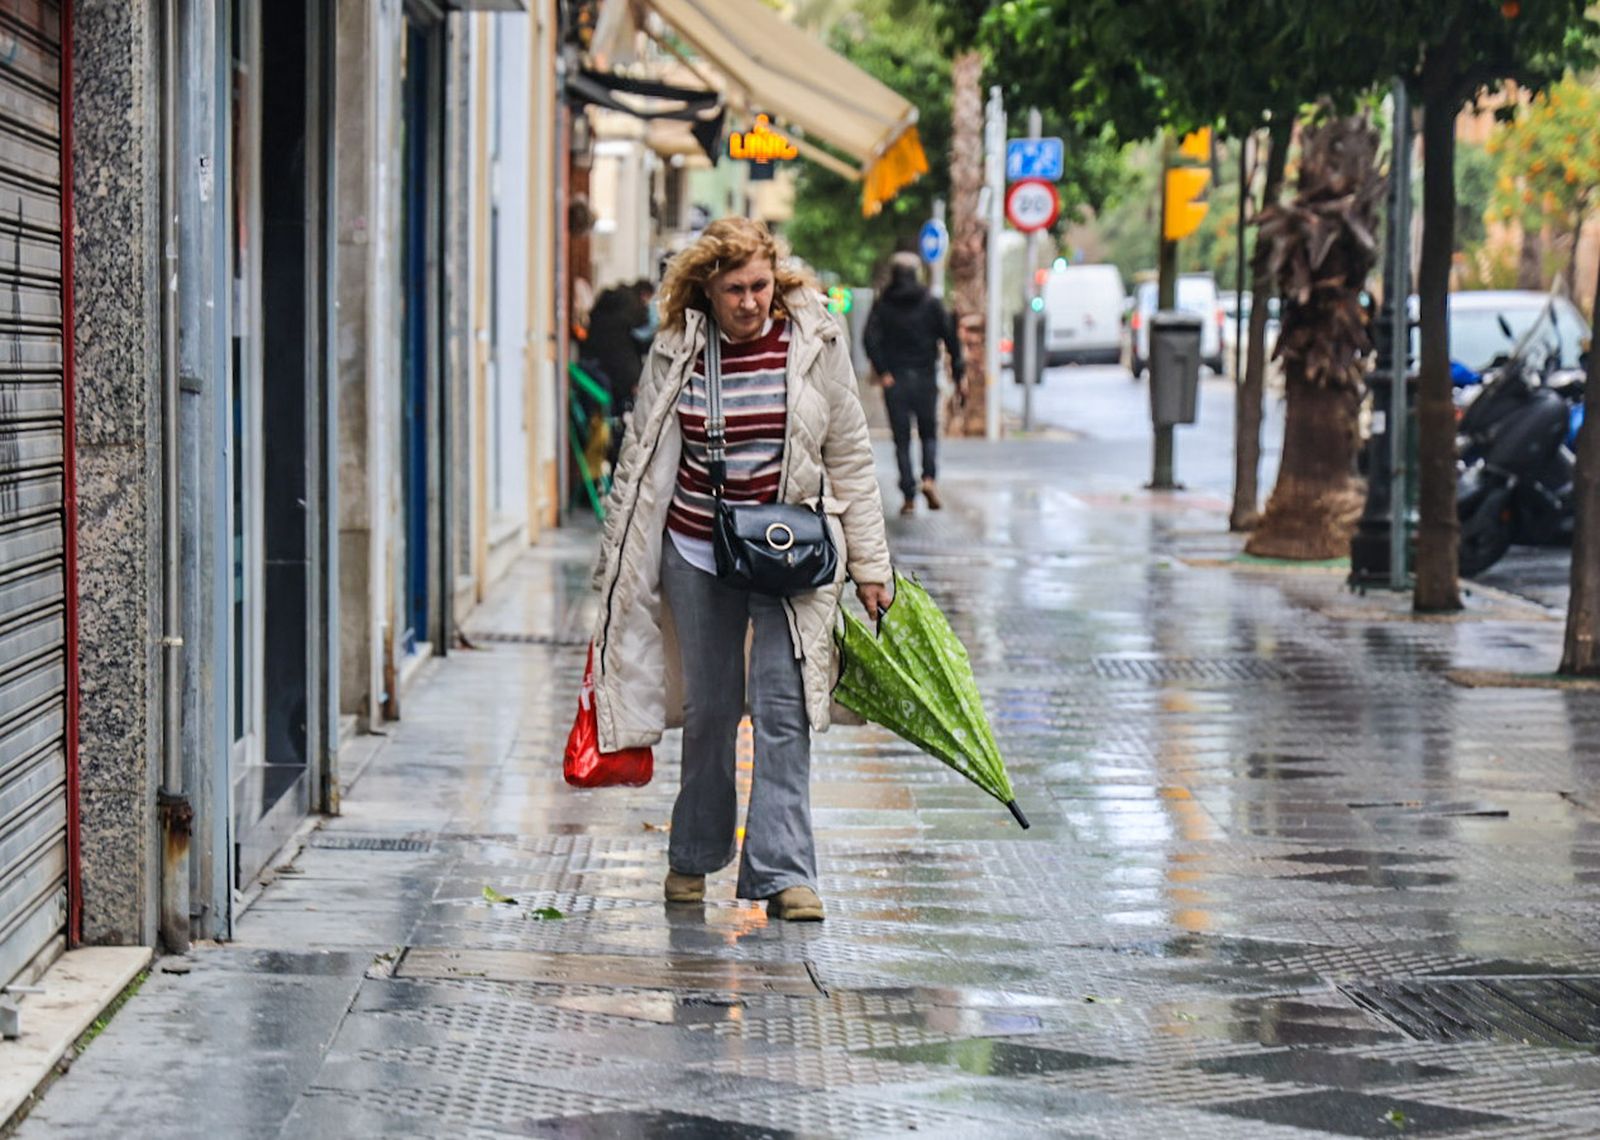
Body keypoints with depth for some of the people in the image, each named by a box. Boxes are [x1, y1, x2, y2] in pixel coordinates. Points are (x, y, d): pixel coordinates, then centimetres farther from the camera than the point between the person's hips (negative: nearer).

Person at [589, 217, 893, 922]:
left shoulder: (815, 344, -4)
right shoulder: (674, 353, -1)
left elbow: (851, 458, 3)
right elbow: (640, 460, 7)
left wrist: (869, 565, 2)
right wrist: (616, 565, 8)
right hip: (697, 556, 2)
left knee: (783, 707, -9)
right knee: (709, 708, 10)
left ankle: (783, 870, -7)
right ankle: (694, 856, 27)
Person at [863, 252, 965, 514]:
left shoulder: (883, 306, 3)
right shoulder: (932, 303, 3)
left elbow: (870, 338, -11)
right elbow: (950, 338, 0)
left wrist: (882, 371, -12)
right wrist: (959, 376, 3)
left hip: (895, 381, 0)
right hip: (925, 377, 0)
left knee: (902, 440, 5)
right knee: (929, 433, 14)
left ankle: (909, 497, 0)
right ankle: (929, 478, -11)